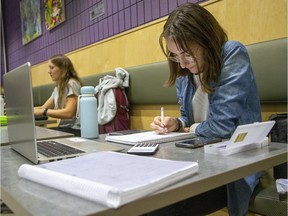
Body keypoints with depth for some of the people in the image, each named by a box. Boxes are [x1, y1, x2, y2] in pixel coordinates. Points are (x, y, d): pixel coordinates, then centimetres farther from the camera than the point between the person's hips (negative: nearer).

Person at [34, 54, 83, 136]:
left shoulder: (72, 84, -10)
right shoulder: (58, 87, 19)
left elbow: (69, 113, -23)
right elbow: (43, 108, 14)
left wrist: (43, 111, -27)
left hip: (75, 130, -8)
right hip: (64, 128, 8)